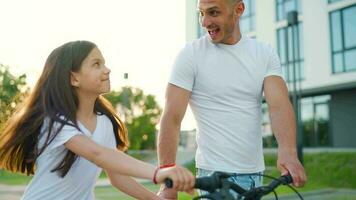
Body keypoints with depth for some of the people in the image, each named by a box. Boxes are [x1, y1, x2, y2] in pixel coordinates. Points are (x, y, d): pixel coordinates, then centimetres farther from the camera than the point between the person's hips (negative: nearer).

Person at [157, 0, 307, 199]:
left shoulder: (265, 53, 2)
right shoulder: (191, 55, -7)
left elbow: (279, 104, -11)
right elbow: (172, 118, -12)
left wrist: (288, 152, -30)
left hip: (256, 173, 4)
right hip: (215, 174, -4)